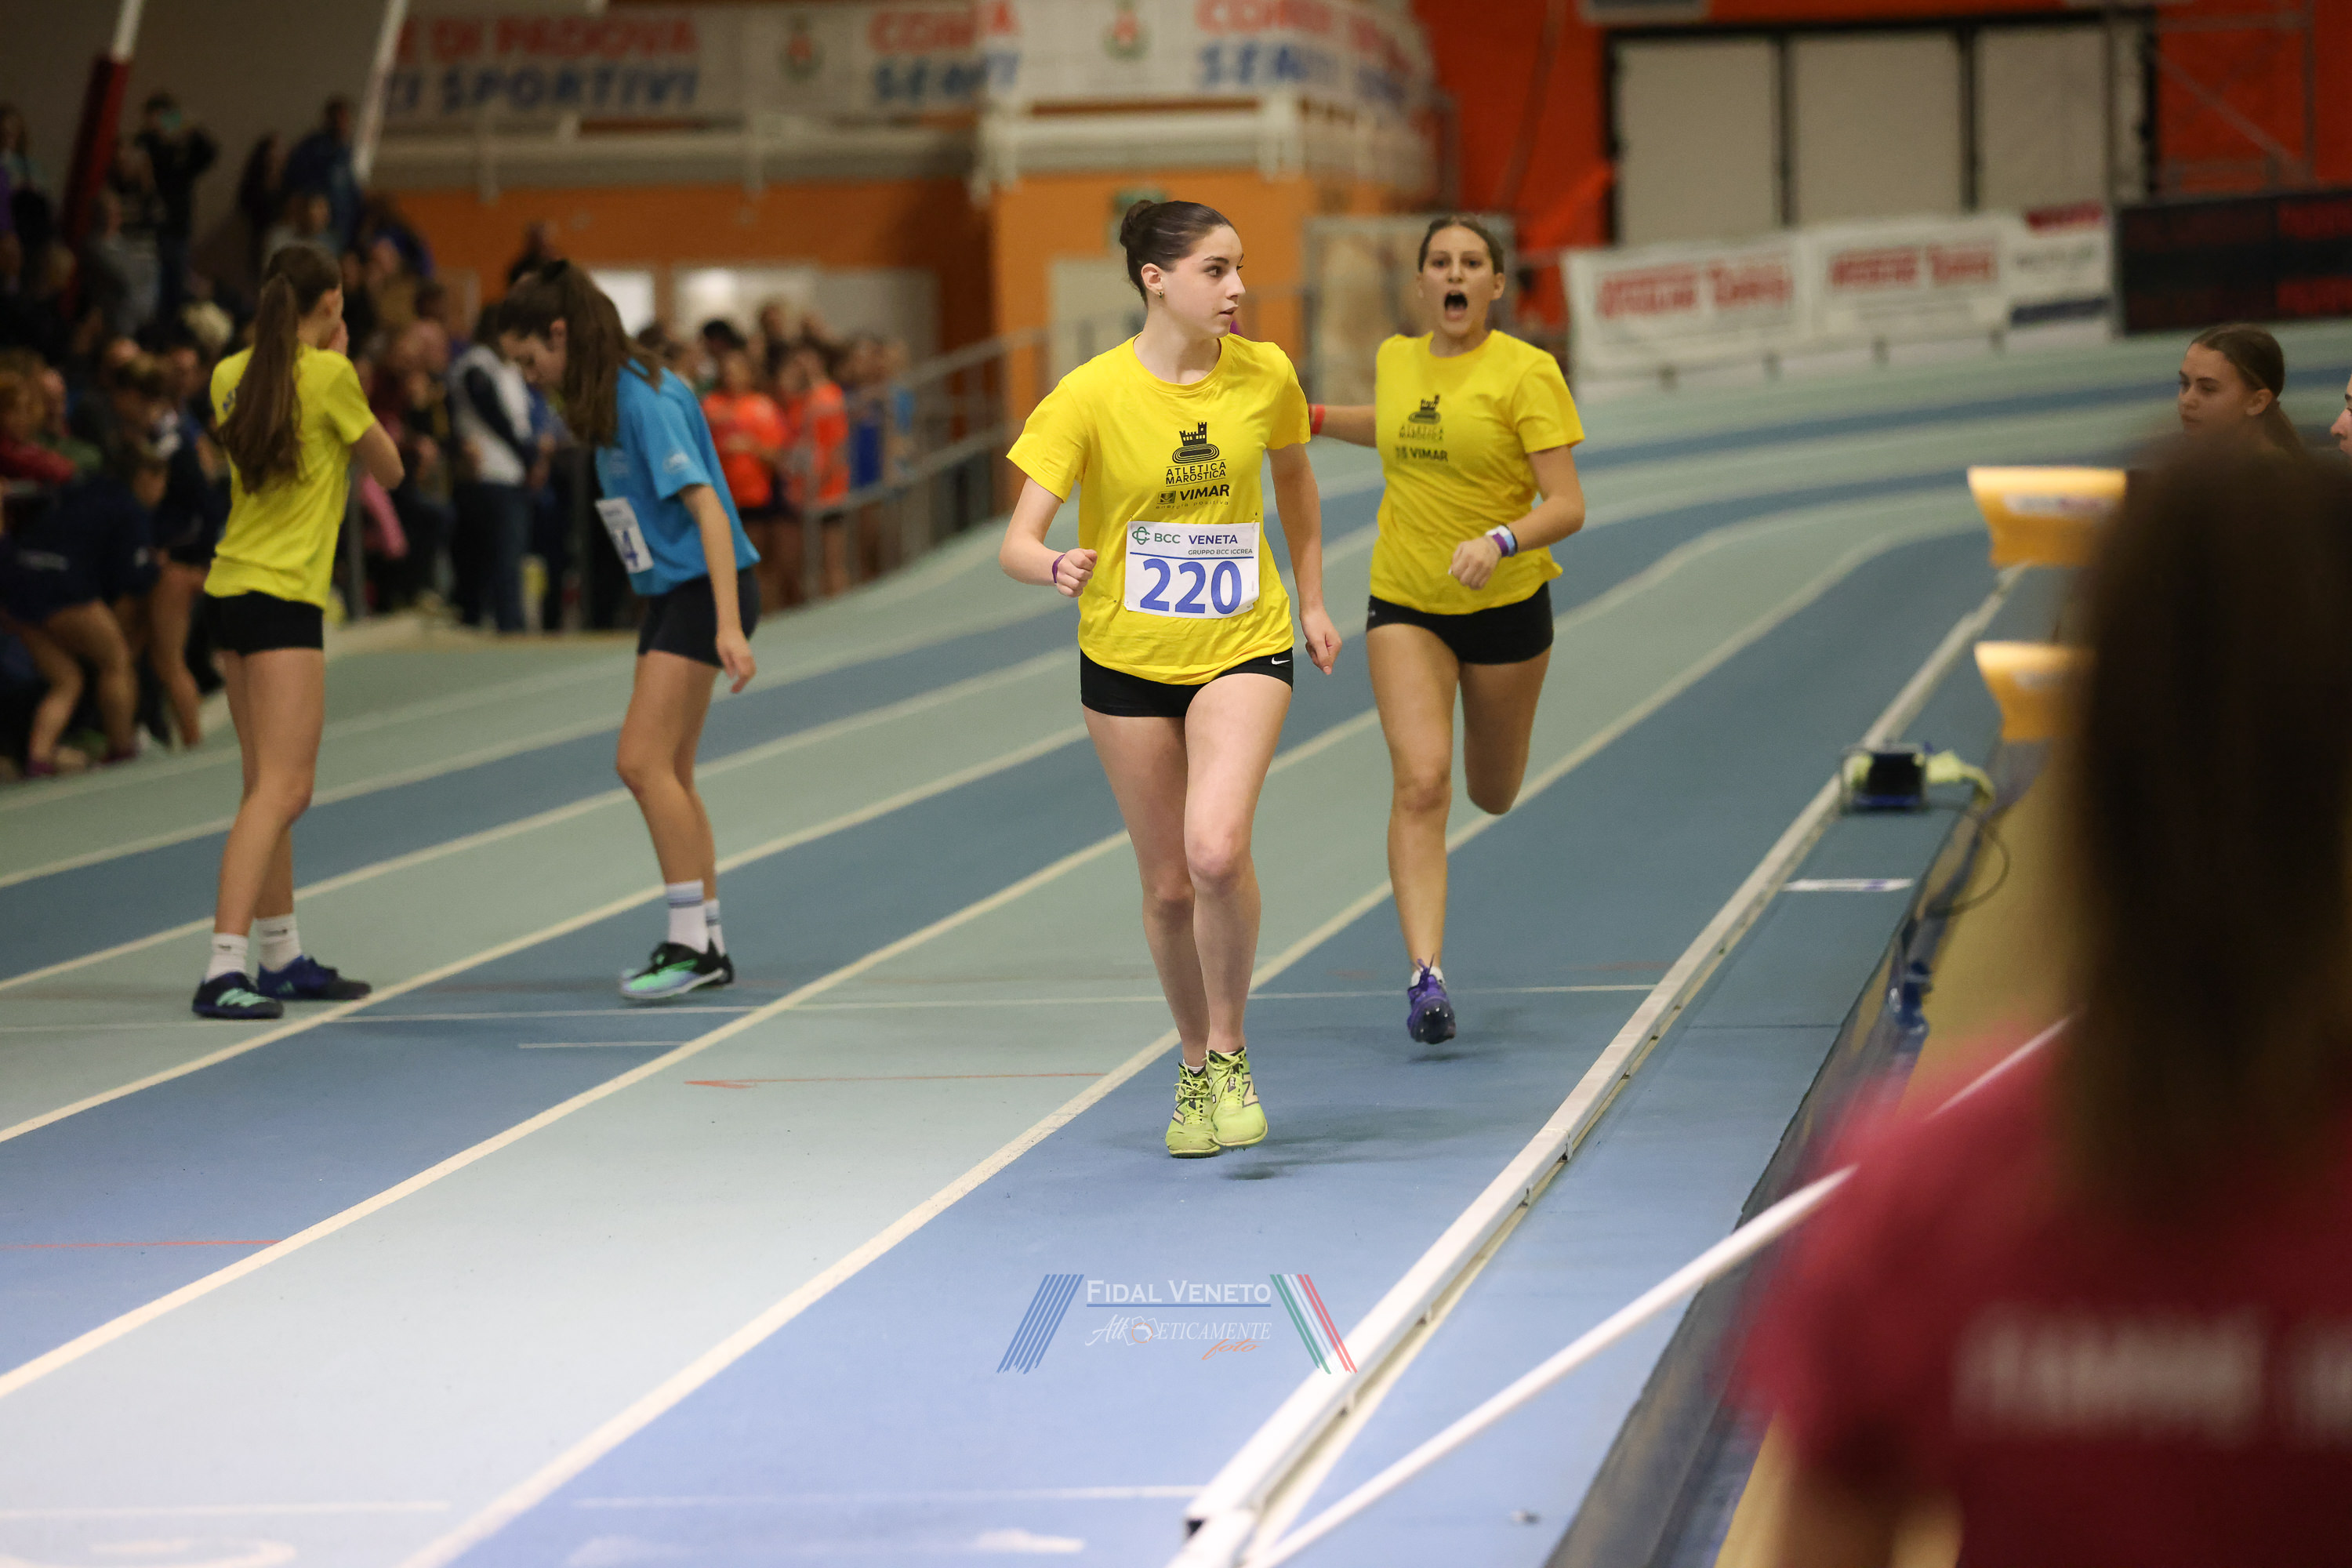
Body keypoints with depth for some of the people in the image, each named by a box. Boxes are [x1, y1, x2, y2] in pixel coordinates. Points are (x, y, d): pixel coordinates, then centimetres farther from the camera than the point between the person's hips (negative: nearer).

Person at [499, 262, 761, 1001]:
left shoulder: (647, 398, -19)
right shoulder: (612, 399, 10)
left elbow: (706, 507, -24)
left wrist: (729, 624, -30)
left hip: (705, 589, -10)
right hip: (669, 593, 10)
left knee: (643, 763, -15)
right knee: (669, 777, 9)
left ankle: (689, 942, -12)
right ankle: (705, 945, 15)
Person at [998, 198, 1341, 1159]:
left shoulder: (1265, 377, -6)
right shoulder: (1091, 396, -14)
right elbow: (1016, 544, -16)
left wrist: (1312, 604, 16)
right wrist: (1057, 567, -38)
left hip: (1242, 648, 0)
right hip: (1127, 657, 0)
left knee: (1217, 850, -22)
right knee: (1168, 884, 7)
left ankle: (1229, 1051, -2)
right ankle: (1197, 1071, 30)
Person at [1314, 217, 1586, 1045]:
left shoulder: (1527, 372, -13)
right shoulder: (1395, 361, 2)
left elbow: (1568, 504, -18)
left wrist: (1501, 542, -35)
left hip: (1506, 604, -2)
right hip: (1404, 605, 2)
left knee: (1492, 794, 16)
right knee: (1420, 782, -17)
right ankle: (1426, 975, -21)